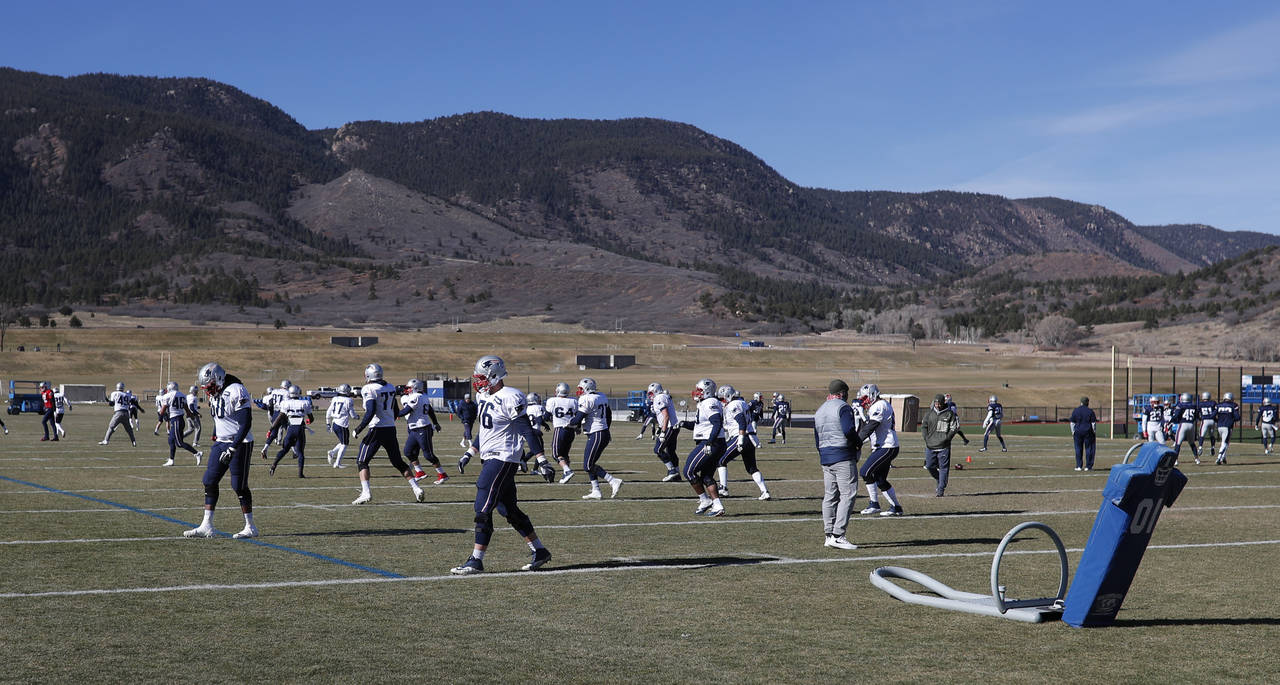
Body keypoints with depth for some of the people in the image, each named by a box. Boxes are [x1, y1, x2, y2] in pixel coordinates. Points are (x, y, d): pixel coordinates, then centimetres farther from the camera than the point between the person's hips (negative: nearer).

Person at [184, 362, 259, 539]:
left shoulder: (236, 392, -19)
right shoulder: (215, 395, 9)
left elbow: (246, 423, -23)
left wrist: (232, 448, -25)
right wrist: (214, 442, 21)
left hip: (239, 444, -9)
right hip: (221, 443, 9)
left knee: (239, 486, -4)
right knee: (209, 482, 3)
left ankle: (250, 527, 8)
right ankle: (207, 526, 7)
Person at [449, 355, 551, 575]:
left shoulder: (509, 398, -15)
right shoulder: (485, 397, 13)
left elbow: (526, 430, -16)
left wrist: (541, 458, -17)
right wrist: (470, 453, 22)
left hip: (502, 460, -10)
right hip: (490, 459, 10)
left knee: (483, 510, -9)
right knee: (509, 510, 13)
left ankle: (476, 561, -5)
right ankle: (539, 552, 22)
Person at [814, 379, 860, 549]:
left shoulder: (819, 411, 19)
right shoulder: (843, 408, -6)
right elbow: (849, 431, -20)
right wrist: (859, 443, -3)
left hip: (825, 459, 8)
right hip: (844, 458, -8)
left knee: (830, 497, 11)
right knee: (848, 495, -7)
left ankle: (829, 535, 11)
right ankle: (838, 535, -15)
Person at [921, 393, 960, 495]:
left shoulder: (950, 414, 0)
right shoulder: (929, 413, 9)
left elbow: (954, 427, 0)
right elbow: (924, 426, 13)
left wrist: (947, 438, -9)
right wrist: (926, 438, 0)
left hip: (943, 446, -3)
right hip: (930, 445, 3)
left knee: (943, 467, -3)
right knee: (930, 466, 5)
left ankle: (941, 490, 2)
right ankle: (939, 480, 31)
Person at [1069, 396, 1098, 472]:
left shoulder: (1075, 411, 1)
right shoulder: (1090, 411, -4)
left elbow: (1072, 423, 2)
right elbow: (1093, 423, -4)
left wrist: (1073, 432, 8)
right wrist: (1095, 432, 4)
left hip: (1078, 432, 1)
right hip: (1088, 432, -1)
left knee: (1078, 449, 8)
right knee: (1089, 448, 5)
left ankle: (1079, 466, 7)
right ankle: (1088, 466, 3)